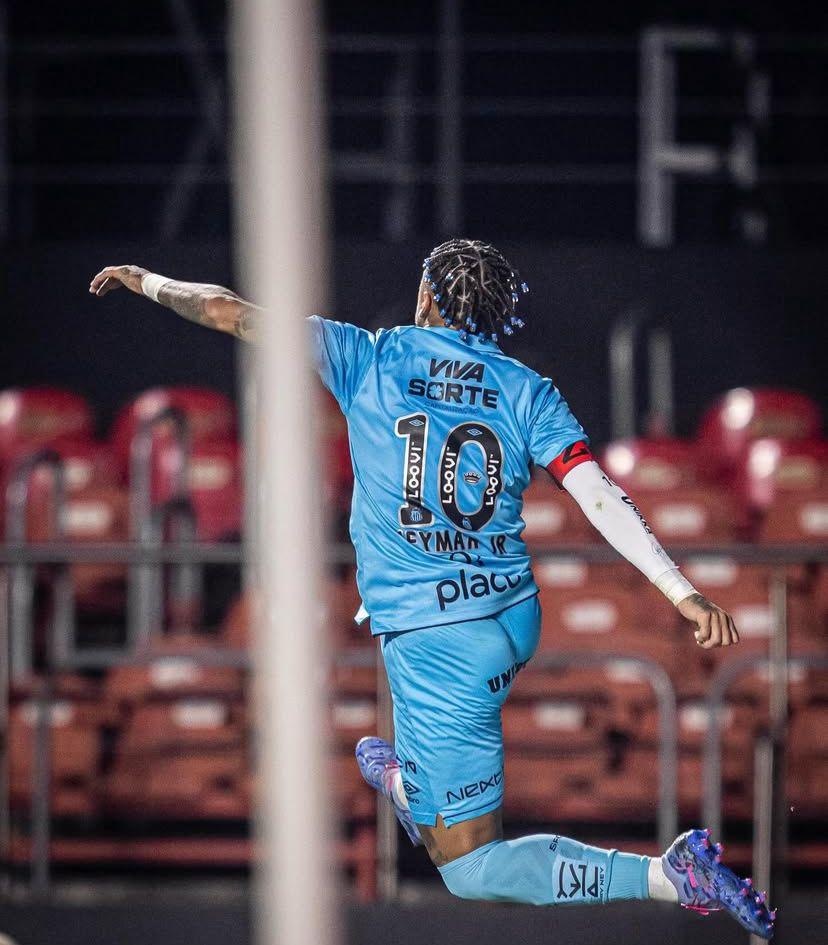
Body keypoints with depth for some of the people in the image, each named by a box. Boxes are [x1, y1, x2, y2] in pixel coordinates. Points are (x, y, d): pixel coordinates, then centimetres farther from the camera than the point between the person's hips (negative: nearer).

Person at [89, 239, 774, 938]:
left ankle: (673, 875, -17)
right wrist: (684, 594, -13)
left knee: (470, 868, -3)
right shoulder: (527, 389, 2)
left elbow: (230, 312, -5)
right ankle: (410, 785, 61)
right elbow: (599, 495, -10)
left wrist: (145, 280, 13)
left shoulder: (371, 361, -4)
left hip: (438, 644, -6)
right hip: (516, 620, 6)